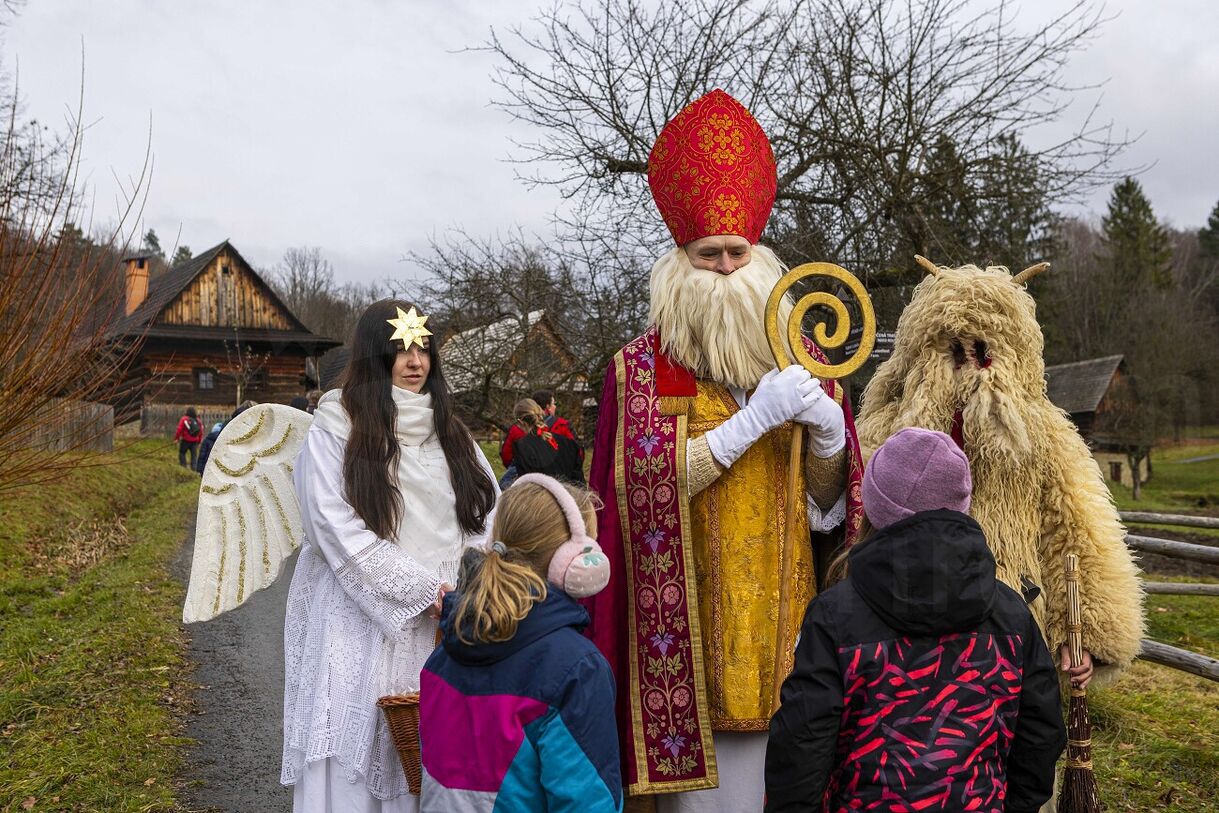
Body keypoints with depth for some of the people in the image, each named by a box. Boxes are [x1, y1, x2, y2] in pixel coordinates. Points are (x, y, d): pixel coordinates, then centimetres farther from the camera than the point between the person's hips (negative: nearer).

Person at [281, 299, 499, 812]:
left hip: (439, 627, 4)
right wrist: (426, 590, -14)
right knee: (354, 758, 3)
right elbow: (345, 535, -11)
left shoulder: (449, 432, 13)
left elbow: (487, 512, 8)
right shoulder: (334, 432, -2)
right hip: (360, 623, -3)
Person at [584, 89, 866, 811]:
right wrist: (754, 418, -19)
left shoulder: (801, 362, 8)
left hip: (783, 612, 3)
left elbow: (828, 504, 7)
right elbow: (649, 484, -16)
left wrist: (828, 434, -13)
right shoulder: (641, 367, -2)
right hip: (692, 618, -3)